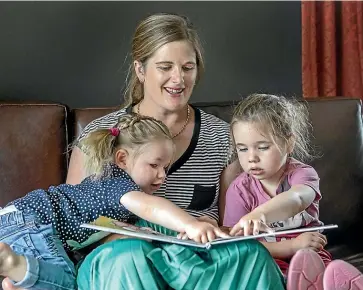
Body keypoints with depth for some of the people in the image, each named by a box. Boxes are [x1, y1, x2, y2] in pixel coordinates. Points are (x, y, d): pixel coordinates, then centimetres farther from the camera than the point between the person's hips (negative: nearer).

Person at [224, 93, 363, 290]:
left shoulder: (302, 174, -4)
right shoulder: (239, 190, -1)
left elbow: (296, 198, -31)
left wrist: (260, 214, -54)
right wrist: (293, 246, -22)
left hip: (311, 255, 0)